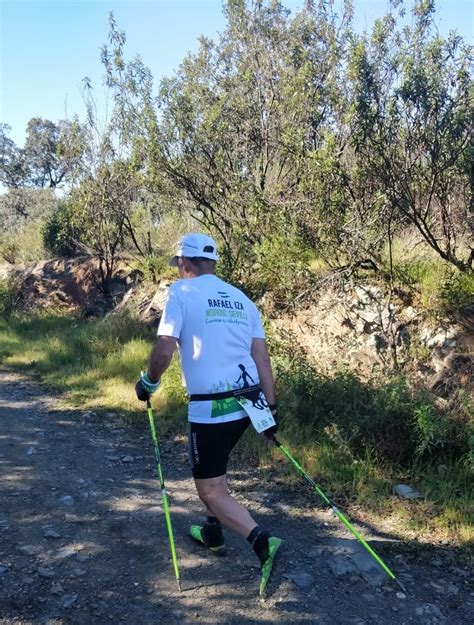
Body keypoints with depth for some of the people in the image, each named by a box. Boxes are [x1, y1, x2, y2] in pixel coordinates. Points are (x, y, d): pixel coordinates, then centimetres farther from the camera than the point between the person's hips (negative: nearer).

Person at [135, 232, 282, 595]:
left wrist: (149, 382, 5)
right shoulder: (241, 298, 11)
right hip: (247, 402, 7)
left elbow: (165, 349, -14)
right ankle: (213, 534, 42)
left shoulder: (181, 291, -6)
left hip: (210, 408, -7)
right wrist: (271, 407, 12)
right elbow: (262, 357, 8)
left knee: (212, 492, 4)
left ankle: (263, 542, -13)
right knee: (213, 467, 30)